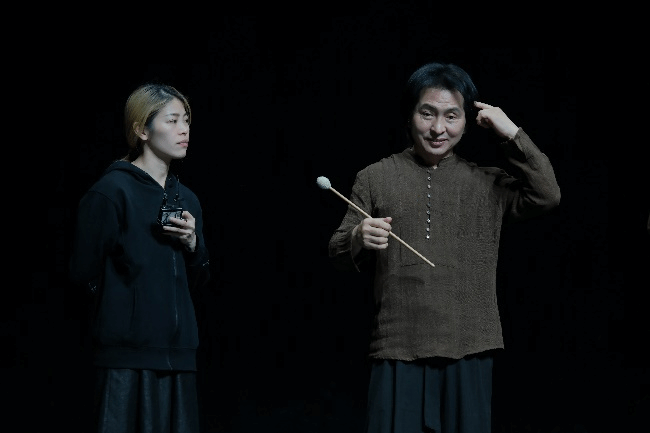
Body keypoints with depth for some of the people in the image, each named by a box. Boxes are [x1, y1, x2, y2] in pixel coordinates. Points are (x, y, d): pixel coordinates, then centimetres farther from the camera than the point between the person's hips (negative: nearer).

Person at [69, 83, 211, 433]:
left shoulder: (186, 199, 15)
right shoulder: (112, 192, -7)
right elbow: (84, 272, -7)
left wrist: (193, 244, 0)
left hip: (178, 351, 6)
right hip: (128, 353, -6)